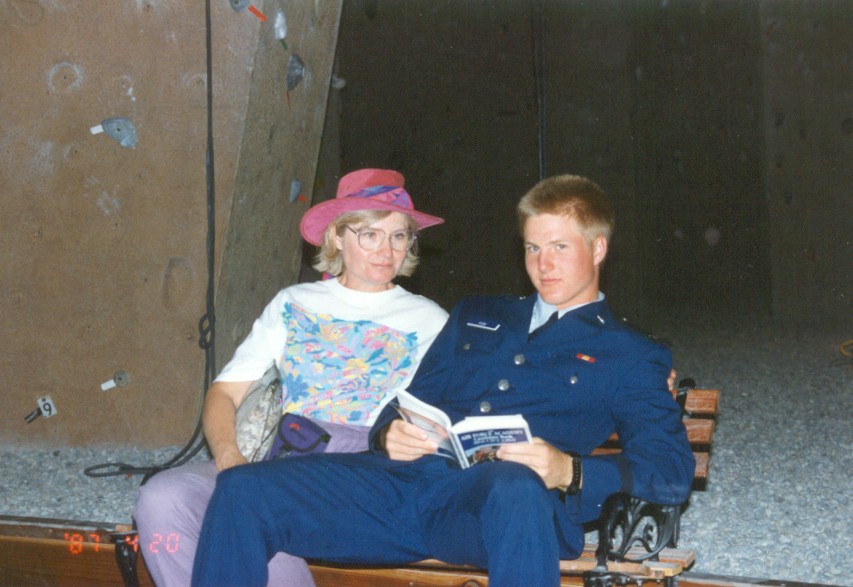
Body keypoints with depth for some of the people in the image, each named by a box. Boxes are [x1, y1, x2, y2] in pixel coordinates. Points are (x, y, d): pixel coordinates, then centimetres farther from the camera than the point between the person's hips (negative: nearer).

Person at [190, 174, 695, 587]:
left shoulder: (629, 356, 17)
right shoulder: (475, 317, 31)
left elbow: (673, 469, 4)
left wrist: (569, 471, -15)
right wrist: (390, 434, 3)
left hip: (491, 497, -4)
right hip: (408, 479, 4)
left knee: (517, 490, -42)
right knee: (242, 491, -18)